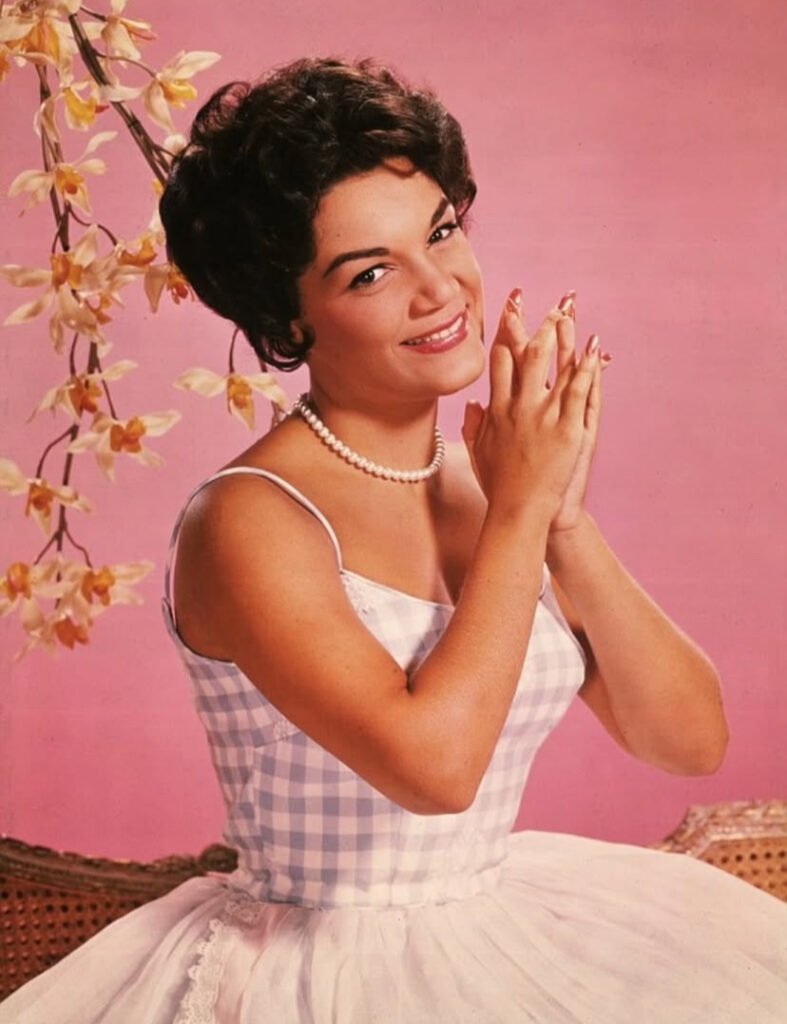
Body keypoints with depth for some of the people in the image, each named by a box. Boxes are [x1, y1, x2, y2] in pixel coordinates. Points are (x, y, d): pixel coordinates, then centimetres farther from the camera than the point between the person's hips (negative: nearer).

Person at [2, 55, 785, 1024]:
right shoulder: (247, 519, -13)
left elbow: (692, 739, 1)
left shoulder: (488, 479, 4)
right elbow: (432, 762, -24)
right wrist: (521, 511, -15)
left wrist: (566, 521, -10)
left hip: (502, 940, 5)